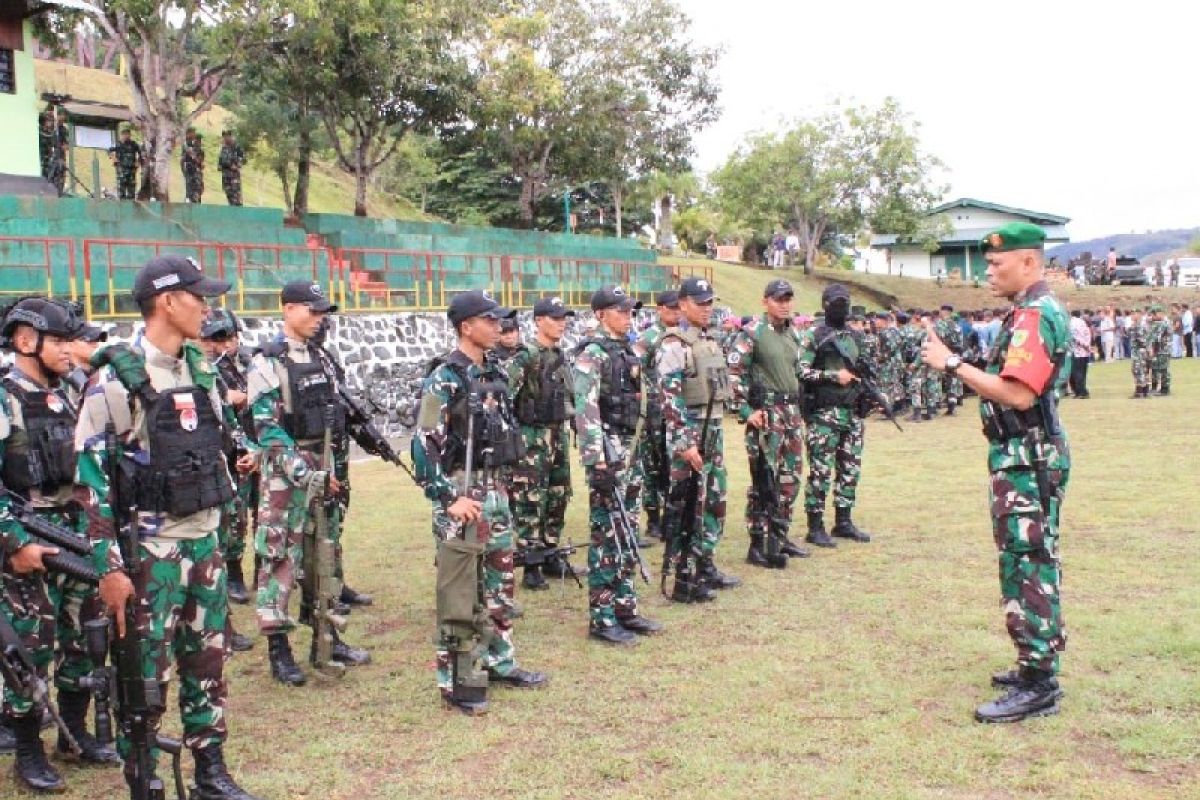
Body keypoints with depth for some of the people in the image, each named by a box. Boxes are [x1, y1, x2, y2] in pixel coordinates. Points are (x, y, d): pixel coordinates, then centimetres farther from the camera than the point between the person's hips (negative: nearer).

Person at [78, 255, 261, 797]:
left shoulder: (199, 370, 8)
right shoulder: (116, 380, -14)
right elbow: (89, 476, -15)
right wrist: (108, 567, -17)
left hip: (204, 542, 7)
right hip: (150, 551, -7)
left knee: (207, 665, 15)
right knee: (147, 679, 3)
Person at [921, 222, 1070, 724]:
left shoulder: (1036, 315, -18)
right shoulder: (1032, 312, 16)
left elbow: (1018, 394, -27)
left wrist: (952, 364, -23)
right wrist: (957, 365, 9)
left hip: (1028, 461, -11)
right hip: (1025, 457, 11)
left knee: (1027, 568, -7)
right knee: (1030, 564, 17)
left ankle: (1038, 687, -2)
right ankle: (1037, 664, 27)